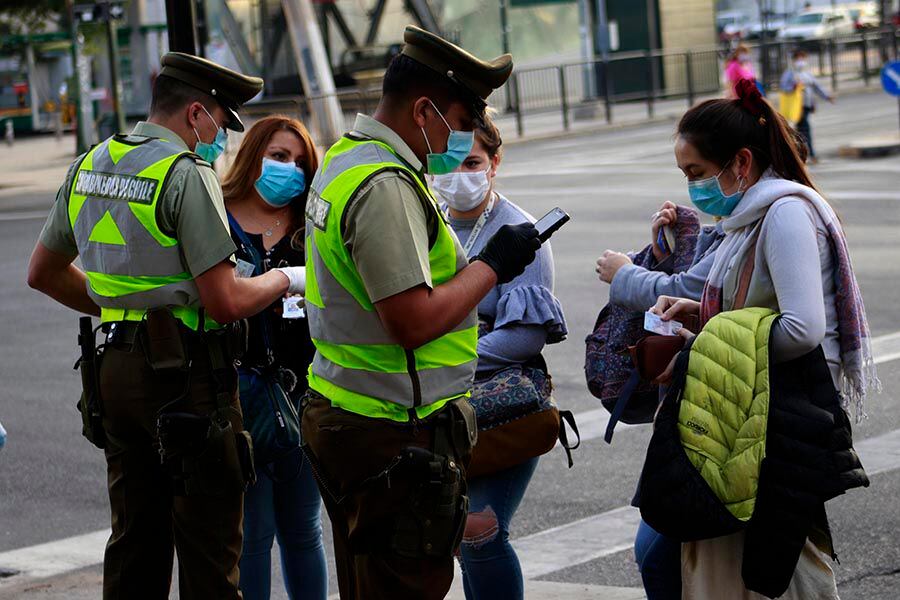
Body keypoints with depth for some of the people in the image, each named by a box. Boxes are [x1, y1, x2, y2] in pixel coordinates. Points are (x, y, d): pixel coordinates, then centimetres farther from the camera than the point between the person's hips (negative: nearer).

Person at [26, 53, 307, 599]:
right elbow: (225, 302, -18)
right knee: (210, 551, -2)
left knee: (136, 540, 15)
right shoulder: (187, 173, -14)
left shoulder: (89, 166, 10)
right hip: (186, 372, -8)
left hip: (117, 367, 8)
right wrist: (284, 279, 0)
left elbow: (44, 273, 21)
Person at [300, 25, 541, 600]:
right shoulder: (385, 186, -20)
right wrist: (492, 265, -13)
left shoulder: (345, 160, 13)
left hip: (339, 416, 11)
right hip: (395, 438, -11)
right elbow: (414, 321, -24)